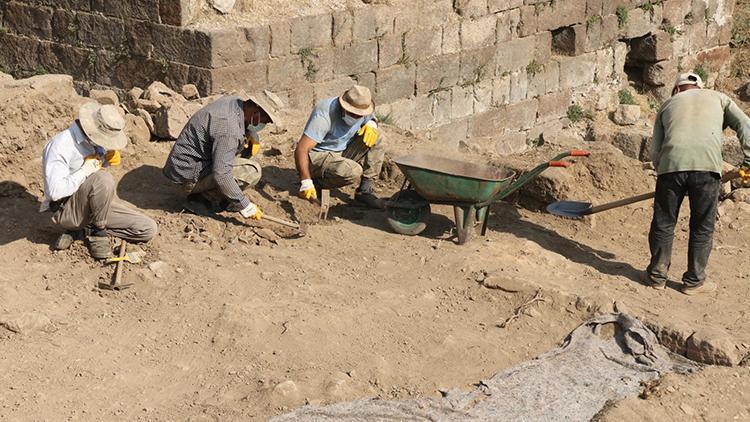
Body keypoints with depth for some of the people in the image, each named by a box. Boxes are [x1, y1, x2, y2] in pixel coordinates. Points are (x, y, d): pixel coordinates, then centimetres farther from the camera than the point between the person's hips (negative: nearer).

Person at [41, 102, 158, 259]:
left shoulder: (92, 139, 3)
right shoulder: (60, 145, -22)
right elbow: (55, 191, -30)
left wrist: (108, 158, -3)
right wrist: (85, 171, -23)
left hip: (94, 205, 9)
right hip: (66, 209, -8)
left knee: (148, 230, -3)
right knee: (103, 179, -37)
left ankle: (82, 229, 3)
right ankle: (97, 231, -13)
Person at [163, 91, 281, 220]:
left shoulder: (234, 101, -1)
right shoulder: (229, 127, -29)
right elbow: (221, 175, -33)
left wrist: (253, 135, 1)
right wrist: (246, 207, -26)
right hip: (191, 175, -10)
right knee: (252, 171, -18)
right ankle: (203, 199, -5)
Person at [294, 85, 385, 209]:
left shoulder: (362, 110, -7)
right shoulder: (325, 115, -29)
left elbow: (371, 118, 18)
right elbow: (301, 149, -32)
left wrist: (371, 124, -9)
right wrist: (306, 182, -40)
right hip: (318, 157, -8)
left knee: (375, 139, -8)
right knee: (354, 172, -32)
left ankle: (365, 190, -7)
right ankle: (317, 183, -6)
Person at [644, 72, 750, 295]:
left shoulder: (668, 104, 27)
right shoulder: (717, 98, 25)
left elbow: (655, 153, 19)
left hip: (671, 164, 1)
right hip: (707, 166, -1)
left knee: (663, 223, 14)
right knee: (702, 227, 12)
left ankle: (657, 275, 23)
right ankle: (694, 281, 19)